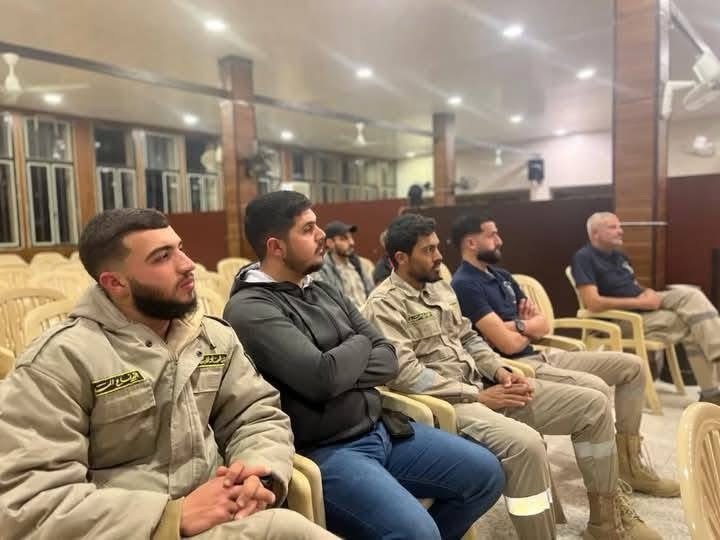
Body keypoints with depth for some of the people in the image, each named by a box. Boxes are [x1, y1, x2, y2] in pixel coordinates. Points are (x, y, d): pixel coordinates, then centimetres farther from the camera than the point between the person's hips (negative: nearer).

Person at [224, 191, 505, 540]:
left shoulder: (324, 292, 11)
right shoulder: (249, 309, -14)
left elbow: (388, 359, 6)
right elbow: (322, 377, -25)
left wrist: (343, 370, -13)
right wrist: (359, 345, -5)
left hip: (381, 429, 8)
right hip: (324, 450, -8)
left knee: (486, 473, 7)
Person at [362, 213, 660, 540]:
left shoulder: (439, 287, 15)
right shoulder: (384, 305, -12)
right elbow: (405, 374, -21)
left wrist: (499, 371, 0)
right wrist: (478, 396, -19)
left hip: (481, 385, 9)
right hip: (445, 401, -8)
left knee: (593, 404, 3)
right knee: (525, 443, -36)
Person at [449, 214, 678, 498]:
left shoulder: (501, 275, 16)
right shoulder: (465, 285, -14)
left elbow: (543, 326, 15)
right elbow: (509, 344, -20)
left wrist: (519, 325, -8)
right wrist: (528, 327, 3)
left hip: (540, 356, 10)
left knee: (631, 366, 6)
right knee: (594, 388, -30)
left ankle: (629, 463, 12)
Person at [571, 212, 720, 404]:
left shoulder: (619, 256, 15)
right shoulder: (584, 258, -15)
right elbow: (593, 303, -25)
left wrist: (649, 293, -4)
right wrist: (640, 302, -21)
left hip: (646, 306, 8)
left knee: (691, 295, -16)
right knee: (691, 327, -17)